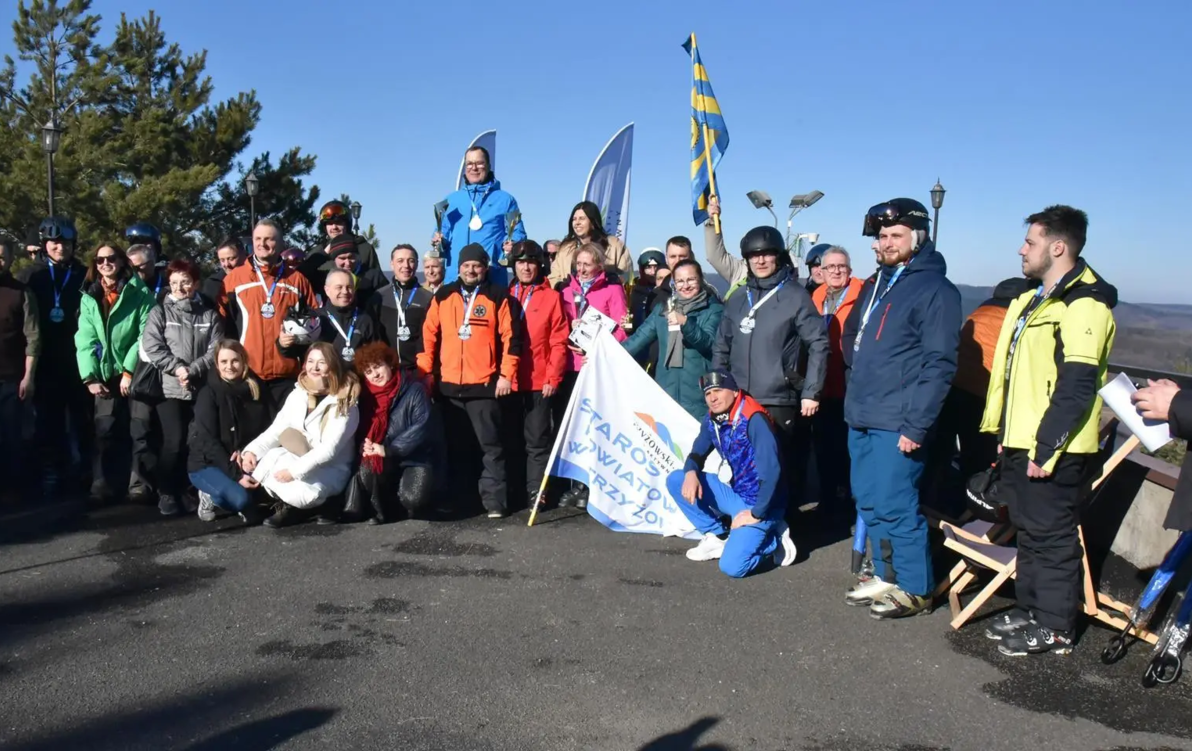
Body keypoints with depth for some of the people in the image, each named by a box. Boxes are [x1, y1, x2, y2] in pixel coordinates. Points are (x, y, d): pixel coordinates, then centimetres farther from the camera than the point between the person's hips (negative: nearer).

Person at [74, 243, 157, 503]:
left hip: (137, 372, -3)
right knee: (104, 430, -3)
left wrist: (129, 371, -13)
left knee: (140, 429, -4)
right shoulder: (89, 298, 8)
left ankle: (140, 483, 4)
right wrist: (90, 377, -8)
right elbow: (86, 340, 2)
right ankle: (101, 485, 4)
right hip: (106, 374, 3)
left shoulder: (140, 294, -3)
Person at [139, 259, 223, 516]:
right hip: (169, 388, -2)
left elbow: (216, 350, -1)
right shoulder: (160, 312, 6)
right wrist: (177, 368, -14)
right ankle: (167, 493, 6)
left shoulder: (210, 314, 8)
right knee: (174, 441, -7)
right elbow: (151, 348, -5)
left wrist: (192, 370, -13)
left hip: (202, 388, 2)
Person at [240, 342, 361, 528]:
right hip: (292, 460, 6)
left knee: (302, 494, -34)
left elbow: (329, 449, -22)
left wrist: (294, 470, -28)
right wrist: (251, 450, -12)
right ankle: (291, 502, -2)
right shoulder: (297, 394, 6)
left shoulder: (344, 403, -13)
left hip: (330, 469, -6)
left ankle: (293, 505, 1)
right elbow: (275, 431, 6)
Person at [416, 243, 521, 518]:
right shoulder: (442, 296, 10)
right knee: (455, 445, 13)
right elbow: (429, 335, 11)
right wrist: (426, 371, 5)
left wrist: (506, 374, -9)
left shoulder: (499, 297, 0)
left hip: (485, 384, -3)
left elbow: (511, 338, -4)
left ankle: (494, 500, 4)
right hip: (448, 384, 4)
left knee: (491, 445, 0)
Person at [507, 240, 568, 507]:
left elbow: (559, 342, -4)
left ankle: (536, 491, 8)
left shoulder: (551, 297, 1)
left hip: (539, 381, -3)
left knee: (537, 440, 1)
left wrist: (553, 377, -9)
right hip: (508, 381, 3)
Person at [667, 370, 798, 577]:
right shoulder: (711, 419, -1)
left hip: (761, 502, -7)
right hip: (735, 493, 8)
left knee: (732, 566, -24)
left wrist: (757, 513, -22)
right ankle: (718, 536, 5)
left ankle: (773, 539, 4)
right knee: (676, 480, -3)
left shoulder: (753, 419, -25)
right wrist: (691, 473, -14)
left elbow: (771, 470, -29)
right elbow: (697, 453, 10)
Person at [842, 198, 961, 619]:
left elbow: (938, 365, -16)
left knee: (895, 507, -4)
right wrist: (854, 401, 16)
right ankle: (886, 576, 28)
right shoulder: (876, 284, 16)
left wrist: (916, 425, -20)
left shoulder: (935, 290, -10)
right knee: (869, 503, 14)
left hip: (897, 425, -8)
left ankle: (915, 589, 11)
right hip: (861, 419, 9)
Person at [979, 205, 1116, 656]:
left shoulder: (1083, 305, -16)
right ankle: (1030, 610, 30)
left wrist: (1047, 448, -21)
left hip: (1052, 450, -10)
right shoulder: (1034, 299, 16)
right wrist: (1005, 432, 18)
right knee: (1029, 531, 17)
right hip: (1020, 444, 10)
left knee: (1052, 535, 1)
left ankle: (1054, 628, 13)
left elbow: (1076, 387, -22)